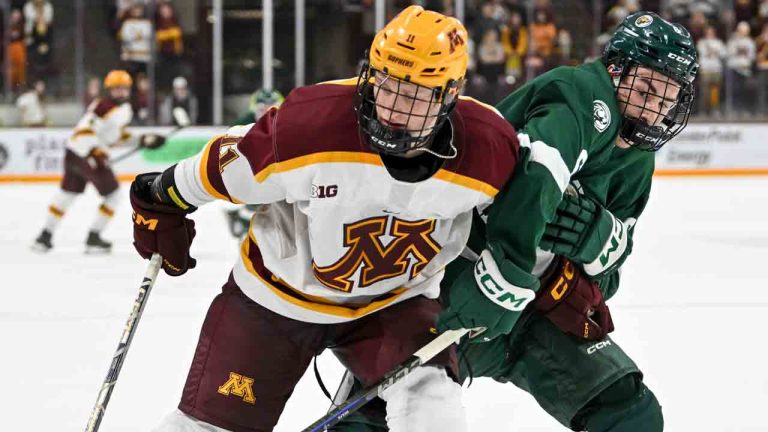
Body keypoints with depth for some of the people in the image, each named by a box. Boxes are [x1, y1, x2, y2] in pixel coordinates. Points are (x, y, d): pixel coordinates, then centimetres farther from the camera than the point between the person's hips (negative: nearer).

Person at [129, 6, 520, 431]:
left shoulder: (488, 148, -24)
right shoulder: (309, 124, -32)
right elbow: (227, 165, -13)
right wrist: (163, 200, 1)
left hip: (395, 301, 1)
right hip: (280, 289, -1)